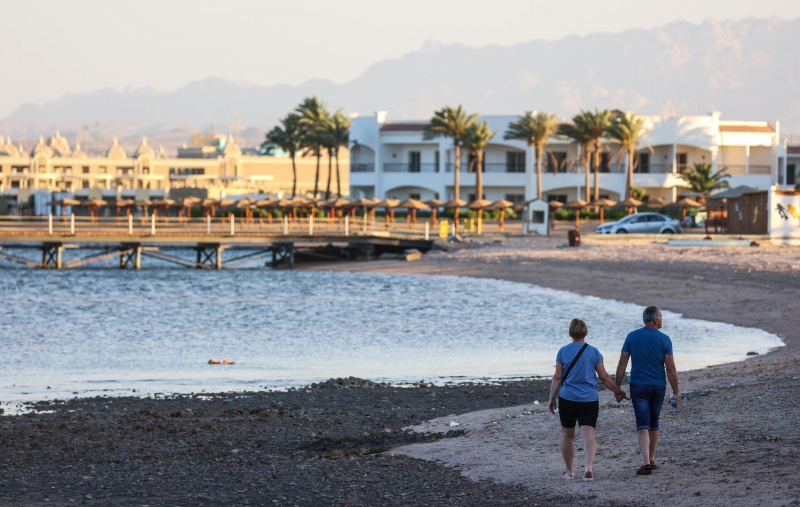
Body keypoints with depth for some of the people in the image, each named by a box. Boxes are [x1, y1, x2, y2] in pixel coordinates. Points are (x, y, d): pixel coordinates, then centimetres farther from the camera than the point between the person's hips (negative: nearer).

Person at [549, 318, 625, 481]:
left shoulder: (563, 351, -1)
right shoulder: (593, 352, -1)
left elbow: (557, 378, 0)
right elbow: (604, 377, 2)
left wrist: (552, 398, 8)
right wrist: (618, 391, 15)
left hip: (567, 400, 0)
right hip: (589, 400, 0)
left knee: (567, 435, 15)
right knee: (588, 435, -5)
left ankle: (569, 471, 22)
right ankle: (589, 466, -27)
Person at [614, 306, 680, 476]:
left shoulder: (632, 337, -2)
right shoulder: (664, 340, -6)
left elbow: (622, 364, -2)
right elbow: (670, 368, -7)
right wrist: (676, 393, 0)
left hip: (638, 386, -1)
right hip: (658, 386, 1)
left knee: (643, 426, -6)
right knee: (654, 425, 19)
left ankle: (646, 463, -20)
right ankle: (651, 460, 29)